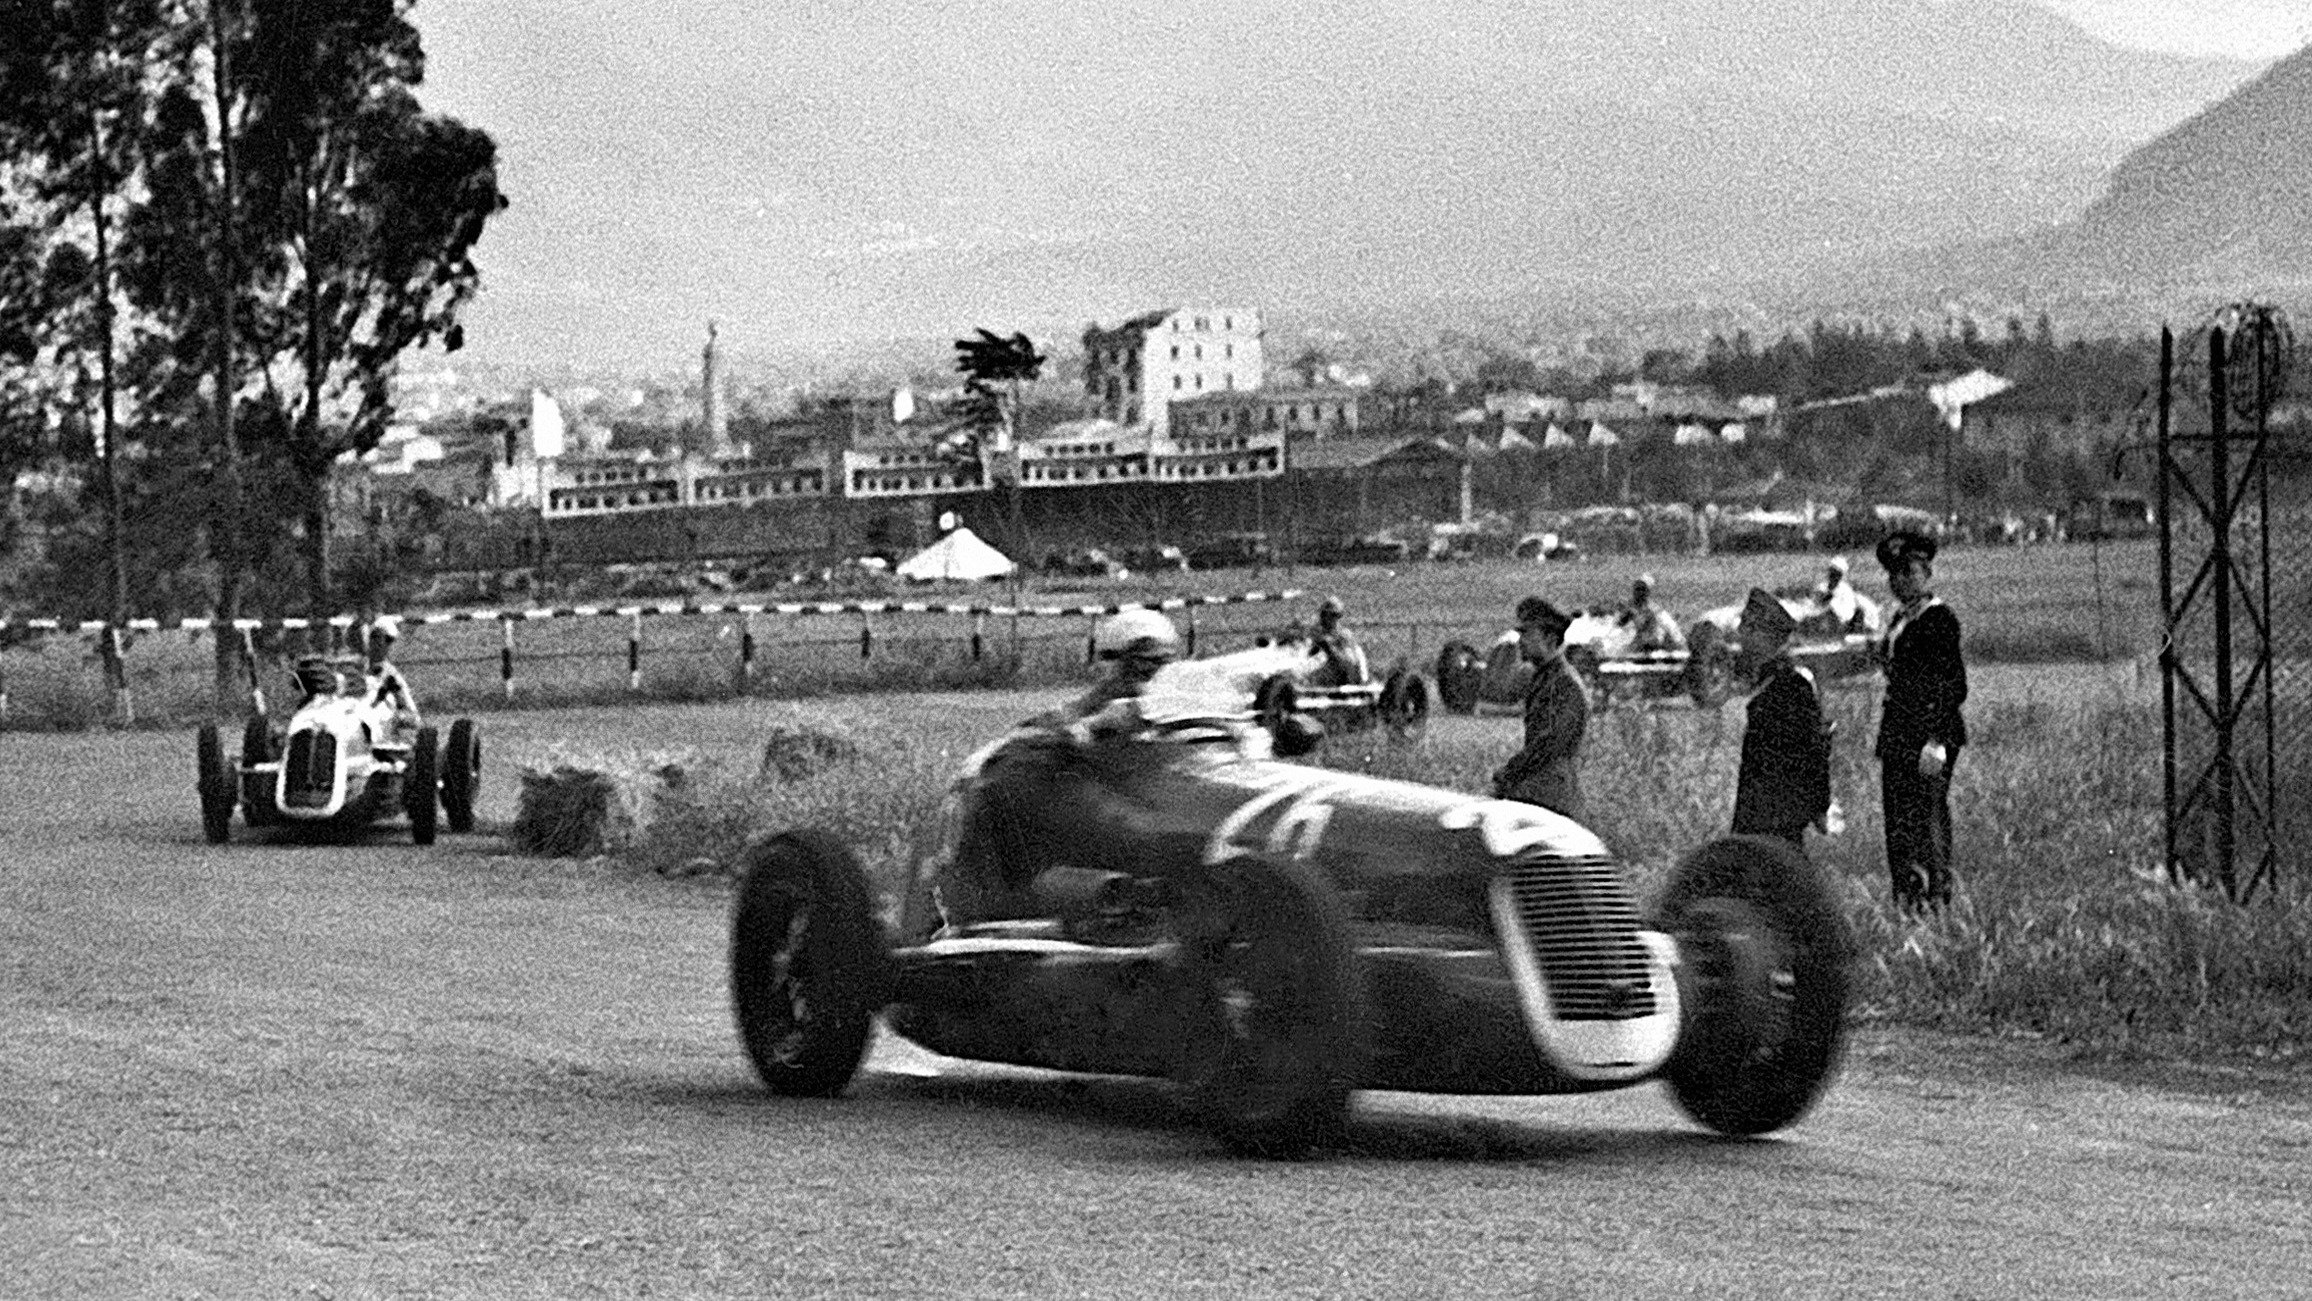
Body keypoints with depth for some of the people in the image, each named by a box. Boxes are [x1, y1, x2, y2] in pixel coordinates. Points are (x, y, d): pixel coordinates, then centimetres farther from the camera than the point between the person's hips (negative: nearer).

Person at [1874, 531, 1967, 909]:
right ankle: (1905, 895, 14)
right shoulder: (1900, 618, 16)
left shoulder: (1939, 619, -11)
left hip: (1929, 733, -9)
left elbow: (1954, 686, -15)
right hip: (1897, 731, 9)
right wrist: (1886, 739, 19)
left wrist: (1937, 740, -20)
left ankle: (1936, 894, -4)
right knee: (1897, 818, 9)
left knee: (1928, 817, -7)